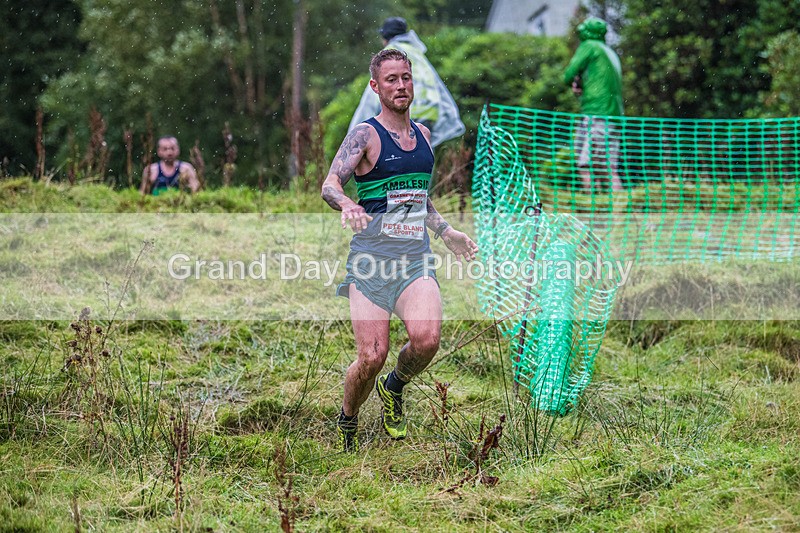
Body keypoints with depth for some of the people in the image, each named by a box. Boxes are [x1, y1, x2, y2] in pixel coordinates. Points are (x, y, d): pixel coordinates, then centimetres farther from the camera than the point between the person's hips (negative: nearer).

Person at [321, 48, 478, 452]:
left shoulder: (422, 134, 16)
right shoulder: (365, 135, -4)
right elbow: (330, 185, -16)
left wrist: (445, 232, 25)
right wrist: (347, 206, -37)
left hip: (415, 257, 4)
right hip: (372, 254, -4)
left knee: (426, 338, -21)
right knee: (372, 357, -10)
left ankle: (394, 387, 11)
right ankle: (347, 421, 19)